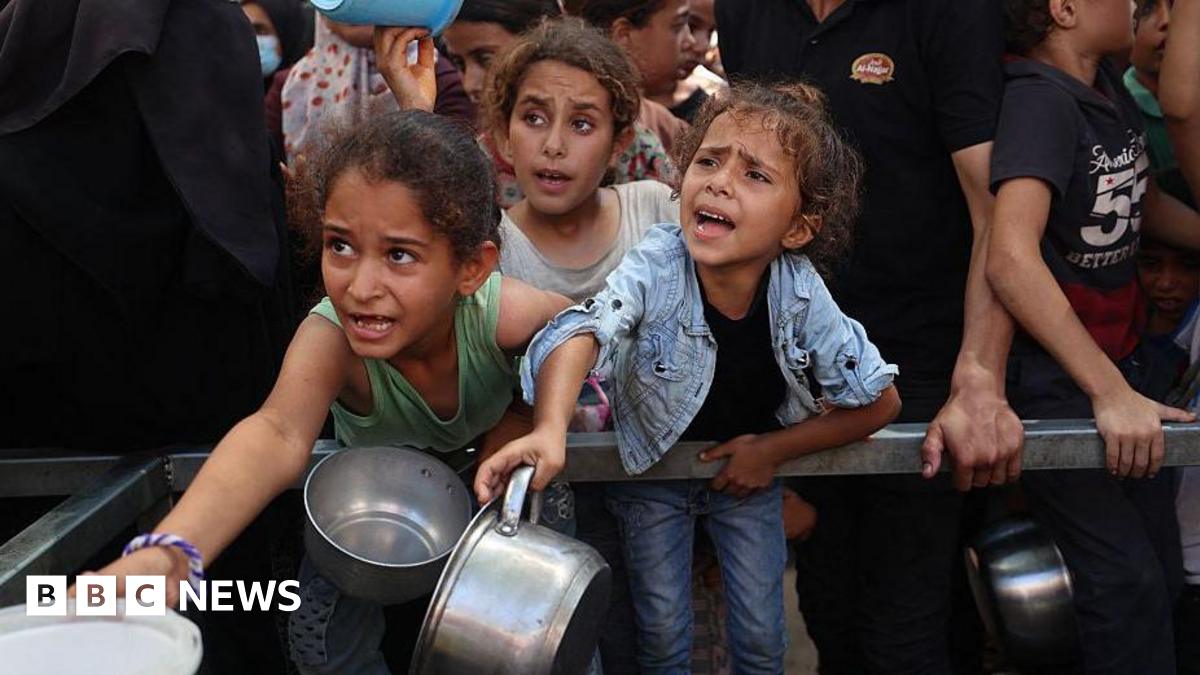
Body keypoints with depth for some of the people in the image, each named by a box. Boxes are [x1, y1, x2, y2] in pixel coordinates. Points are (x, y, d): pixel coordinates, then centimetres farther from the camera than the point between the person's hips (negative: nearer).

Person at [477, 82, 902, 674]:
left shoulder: (803, 296, -24)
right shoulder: (656, 267, -30)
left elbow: (879, 401, -13)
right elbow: (581, 332, -48)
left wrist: (774, 449, -15)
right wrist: (550, 431, -65)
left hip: (748, 470, 1)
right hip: (652, 469, -1)